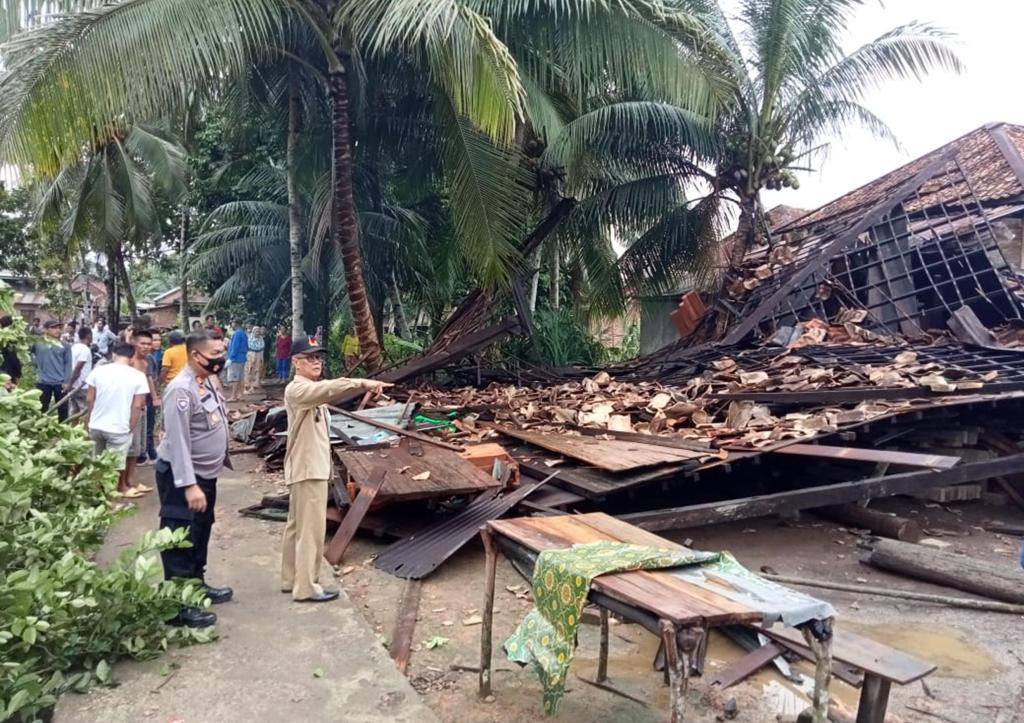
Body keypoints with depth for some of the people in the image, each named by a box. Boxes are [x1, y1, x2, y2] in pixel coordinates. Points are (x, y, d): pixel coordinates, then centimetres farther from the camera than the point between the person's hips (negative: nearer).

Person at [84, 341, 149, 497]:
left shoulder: (98, 370, -2)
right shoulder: (138, 376, -9)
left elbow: (89, 399, 3)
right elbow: (137, 406, -9)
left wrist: (87, 422, 16)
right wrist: (131, 428, 2)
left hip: (96, 426, 4)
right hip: (120, 428, -4)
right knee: (116, 466, 6)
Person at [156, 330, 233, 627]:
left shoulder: (206, 382, 7)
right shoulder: (182, 389, -23)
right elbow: (177, 441, -26)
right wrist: (189, 485, -29)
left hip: (206, 474, 10)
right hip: (183, 477, -10)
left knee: (200, 535, 21)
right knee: (181, 541, -2)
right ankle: (179, 605, 7)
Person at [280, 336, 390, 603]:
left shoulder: (312, 391, 16)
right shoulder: (297, 389, -17)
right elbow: (326, 388, -38)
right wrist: (361, 383, -50)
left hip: (311, 467, 10)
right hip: (307, 469, -10)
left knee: (297, 526, 17)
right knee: (311, 529, -5)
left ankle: (291, 580, 27)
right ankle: (306, 588, 4)